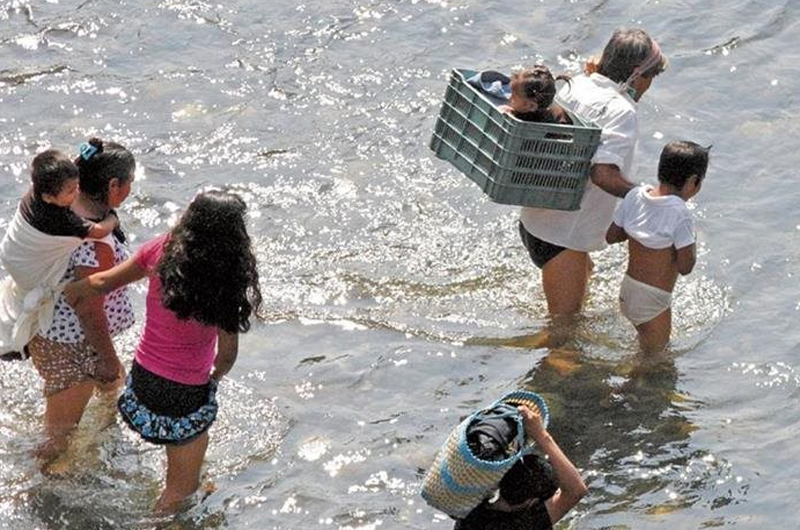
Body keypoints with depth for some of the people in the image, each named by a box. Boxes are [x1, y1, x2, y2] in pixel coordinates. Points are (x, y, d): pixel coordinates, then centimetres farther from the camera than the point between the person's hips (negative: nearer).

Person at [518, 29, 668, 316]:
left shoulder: (576, 86, 3)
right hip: (561, 233, -10)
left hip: (536, 216, 10)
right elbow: (603, 174, -32)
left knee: (584, 274, 36)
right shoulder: (621, 111, -21)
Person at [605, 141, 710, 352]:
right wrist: (691, 240, -3)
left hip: (628, 290, 7)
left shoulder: (635, 195, -3)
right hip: (653, 301, -7)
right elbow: (685, 267, -20)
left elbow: (611, 236, 7)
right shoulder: (680, 214, -23)